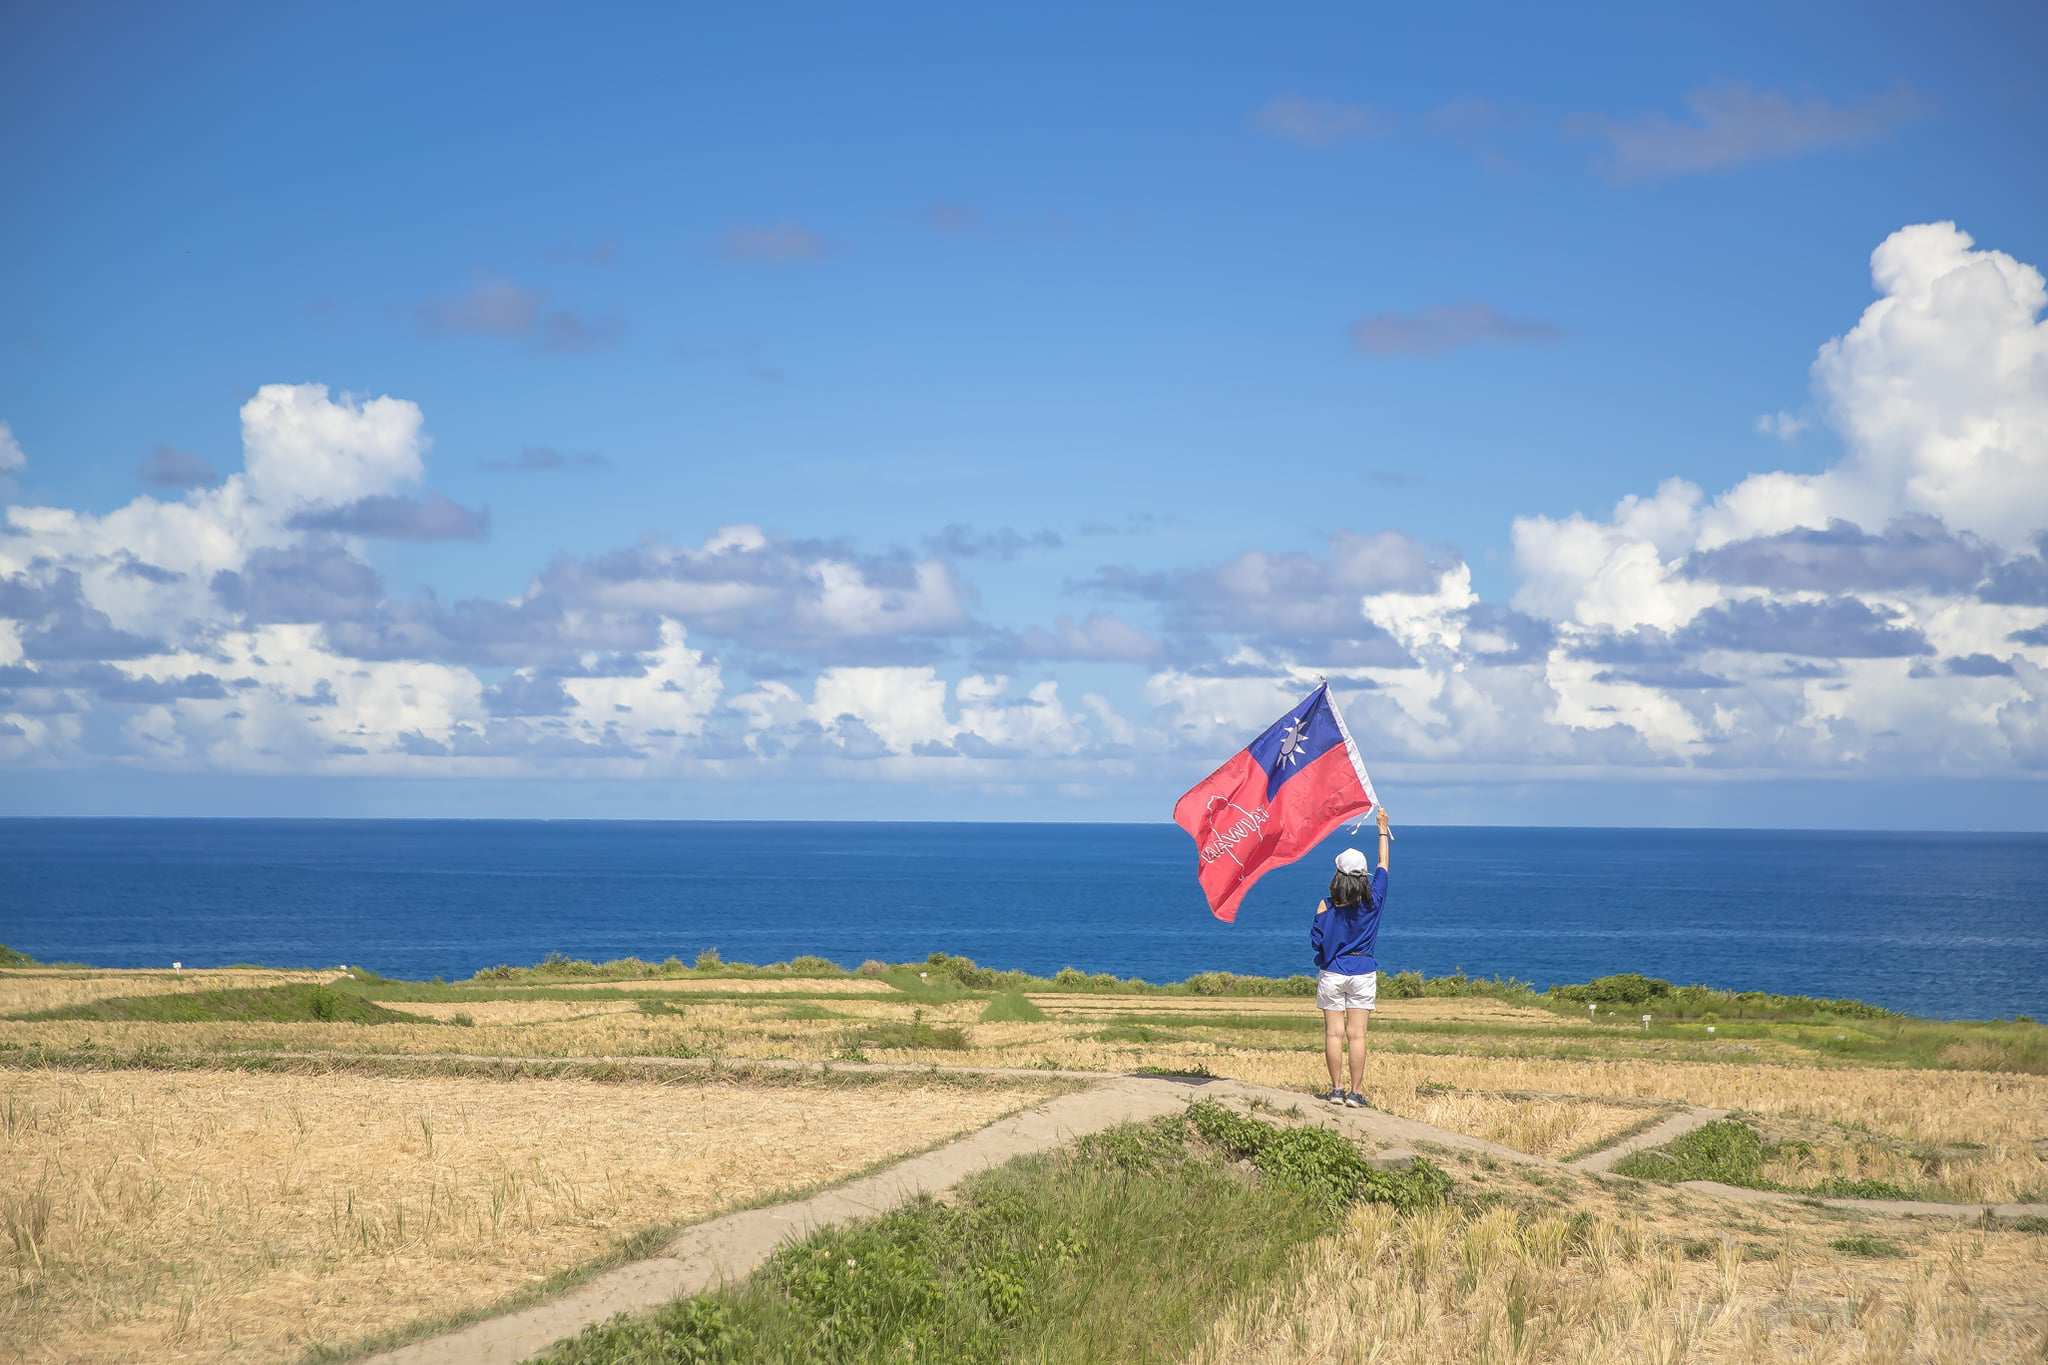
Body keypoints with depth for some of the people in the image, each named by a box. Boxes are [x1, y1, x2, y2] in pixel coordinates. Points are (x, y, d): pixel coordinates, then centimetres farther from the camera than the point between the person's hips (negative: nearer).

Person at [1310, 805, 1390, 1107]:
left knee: (1334, 1033, 3)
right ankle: (1356, 1092, 0)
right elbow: (1383, 866, 9)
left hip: (1332, 973, -1)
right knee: (1357, 1034, 0)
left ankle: (1337, 1089, 4)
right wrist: (1383, 831, 17)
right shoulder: (1372, 902, -4)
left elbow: (1317, 941, -7)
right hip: (1362, 973, 1)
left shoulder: (1327, 907, -8)